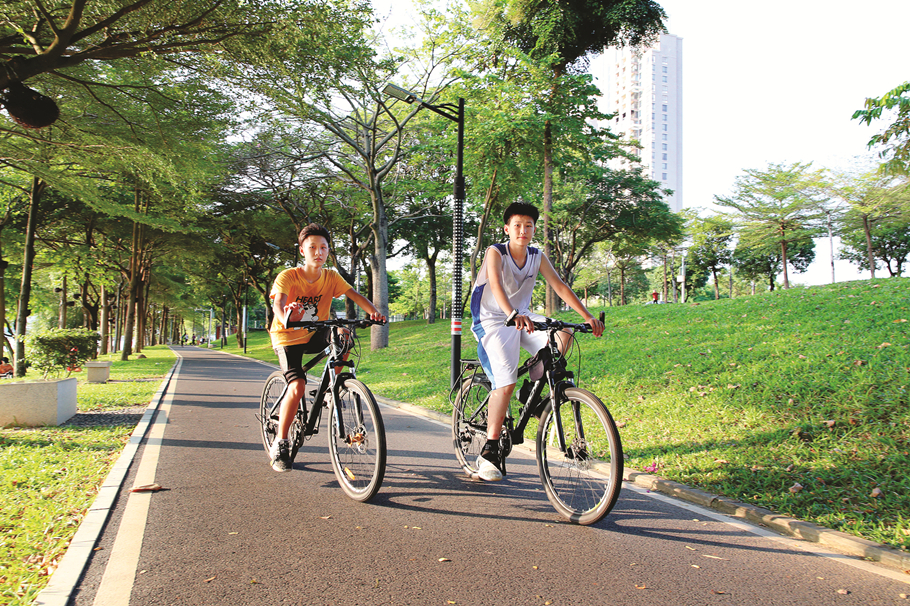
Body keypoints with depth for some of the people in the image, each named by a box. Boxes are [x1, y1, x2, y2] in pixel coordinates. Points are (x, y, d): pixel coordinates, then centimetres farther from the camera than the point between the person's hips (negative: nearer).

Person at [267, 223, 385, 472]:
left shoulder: (331, 277, -7)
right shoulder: (288, 276, -18)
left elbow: (355, 295, -18)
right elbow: (278, 302, -35)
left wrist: (373, 311, -38)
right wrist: (285, 316, -59)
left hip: (315, 335, 5)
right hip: (287, 338, -4)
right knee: (298, 387, -22)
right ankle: (280, 445, -6)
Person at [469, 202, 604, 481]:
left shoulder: (538, 257, 2)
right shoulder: (495, 252, -13)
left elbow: (560, 286, -5)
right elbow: (496, 284, -31)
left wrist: (588, 316, -18)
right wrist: (513, 315, -49)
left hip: (524, 318, 5)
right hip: (492, 321, -5)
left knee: (562, 334, -21)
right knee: (506, 382, -21)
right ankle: (489, 452, -13)